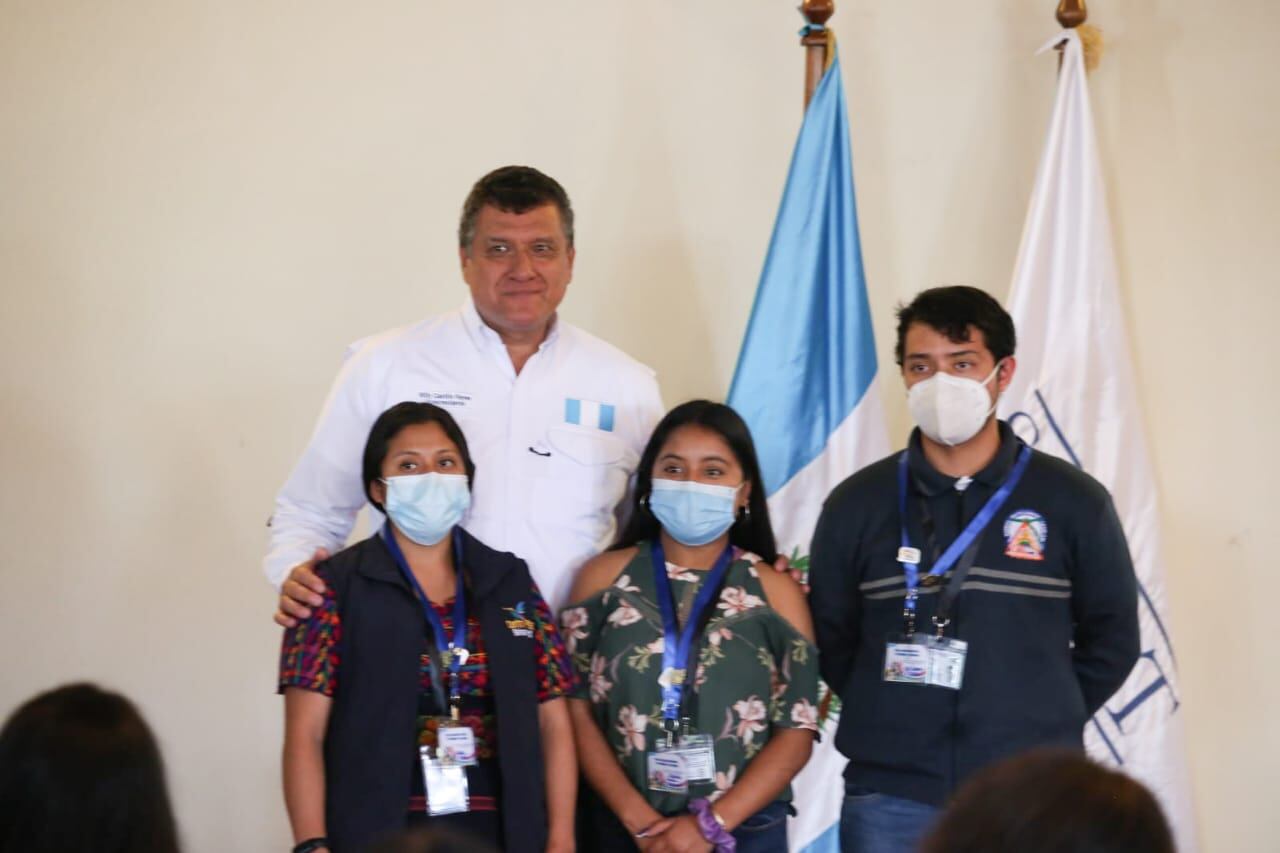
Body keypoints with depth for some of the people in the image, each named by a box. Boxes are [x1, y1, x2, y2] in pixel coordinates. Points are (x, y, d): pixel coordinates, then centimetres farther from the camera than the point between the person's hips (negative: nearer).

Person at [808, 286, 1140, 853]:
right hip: (890, 799, 1)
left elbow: (1111, 639, 9)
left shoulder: (1073, 502, 2)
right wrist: (897, 717, 6)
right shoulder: (856, 503, 4)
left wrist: (1042, 723, 5)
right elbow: (830, 638, 11)